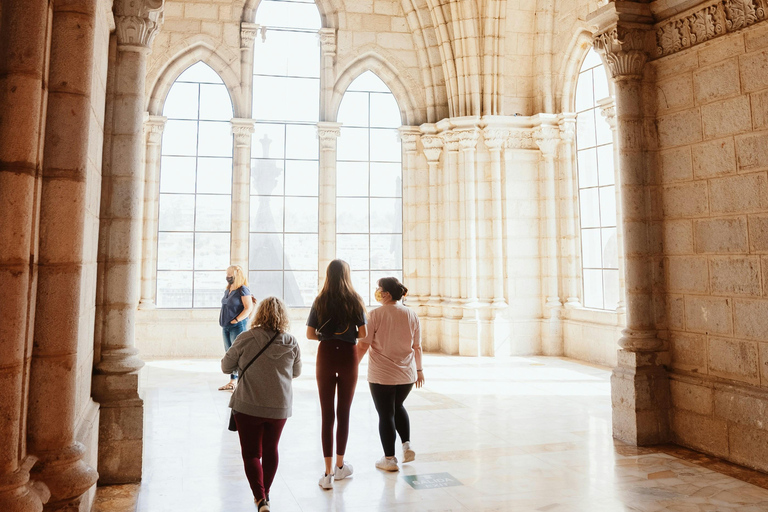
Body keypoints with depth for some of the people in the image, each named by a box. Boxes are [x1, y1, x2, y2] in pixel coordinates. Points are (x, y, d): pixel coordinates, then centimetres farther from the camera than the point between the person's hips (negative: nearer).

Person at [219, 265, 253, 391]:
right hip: (226, 327, 9)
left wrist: (236, 320, -17)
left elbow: (248, 308, -17)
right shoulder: (227, 291, 15)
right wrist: (223, 321, 14)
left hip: (237, 326, -9)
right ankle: (232, 381, 17)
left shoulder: (243, 290, -10)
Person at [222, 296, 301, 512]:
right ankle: (265, 492, 37)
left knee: (251, 453, 10)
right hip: (280, 407, 3)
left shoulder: (246, 339, -14)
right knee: (270, 450, 21)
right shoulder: (291, 343, -6)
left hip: (248, 407, -3)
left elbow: (226, 367, -3)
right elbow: (296, 372, 9)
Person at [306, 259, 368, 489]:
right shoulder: (355, 301, -3)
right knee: (344, 413, 12)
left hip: (325, 355, 0)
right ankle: (340, 466, 25)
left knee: (327, 414, 4)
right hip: (347, 356, 0)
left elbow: (310, 334, -4)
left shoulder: (320, 301, -1)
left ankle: (328, 473, 4)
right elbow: (363, 333, -5)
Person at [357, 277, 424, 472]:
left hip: (381, 375, -4)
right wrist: (419, 369, 17)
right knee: (398, 407, 26)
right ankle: (407, 446, 16)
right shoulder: (411, 315, 0)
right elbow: (417, 347, 6)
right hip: (406, 375, 4)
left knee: (386, 414, 7)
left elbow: (363, 346, -12)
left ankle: (389, 459, 15)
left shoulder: (375, 315, -12)